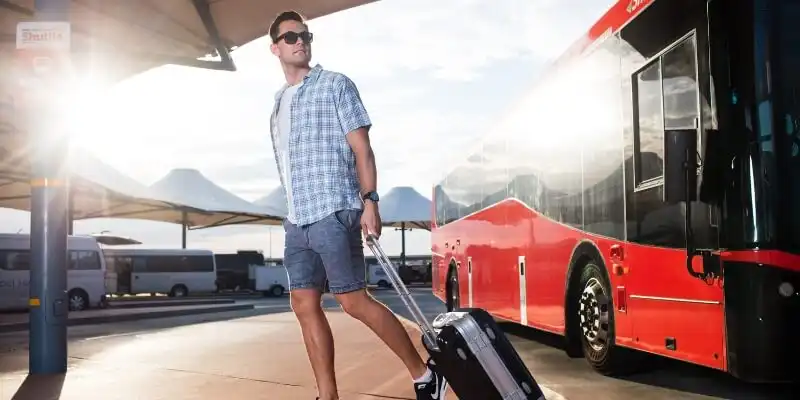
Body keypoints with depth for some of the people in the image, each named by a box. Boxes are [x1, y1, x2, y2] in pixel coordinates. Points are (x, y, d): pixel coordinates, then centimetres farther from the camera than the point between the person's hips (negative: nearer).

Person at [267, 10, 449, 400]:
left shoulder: (335, 85, 0)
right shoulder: (279, 102, 18)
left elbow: (361, 148, -6)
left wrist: (369, 201, -16)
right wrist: (294, 211, 17)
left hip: (333, 213, -7)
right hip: (296, 220, 7)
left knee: (353, 301, -7)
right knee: (304, 305, 3)